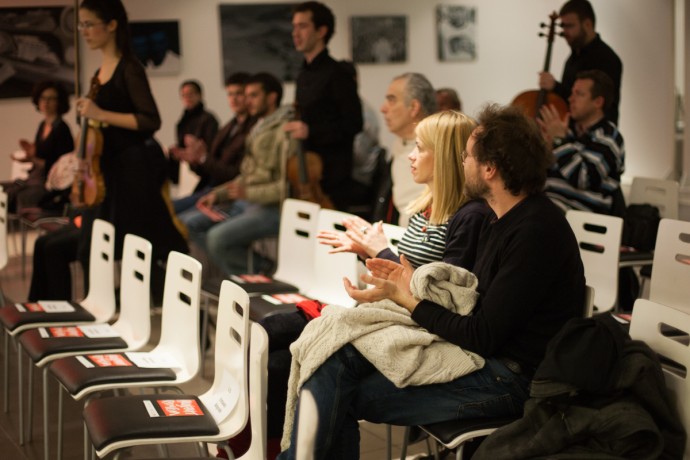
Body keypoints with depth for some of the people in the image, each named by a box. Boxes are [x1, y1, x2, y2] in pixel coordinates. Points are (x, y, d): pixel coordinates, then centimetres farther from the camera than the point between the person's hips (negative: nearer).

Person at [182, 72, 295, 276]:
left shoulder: (284, 131, -12)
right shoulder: (258, 130, 17)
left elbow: (287, 185, -18)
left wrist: (248, 193, -19)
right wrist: (217, 194, 11)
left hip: (271, 208, -10)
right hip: (246, 203, 10)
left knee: (218, 236, -29)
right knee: (188, 223, 1)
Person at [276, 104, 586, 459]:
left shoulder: (536, 233, -20)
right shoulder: (501, 219, 11)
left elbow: (483, 336, -20)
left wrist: (405, 299, -13)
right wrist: (415, 283, 10)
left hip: (512, 378, -9)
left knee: (339, 395, -15)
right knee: (336, 359, -4)